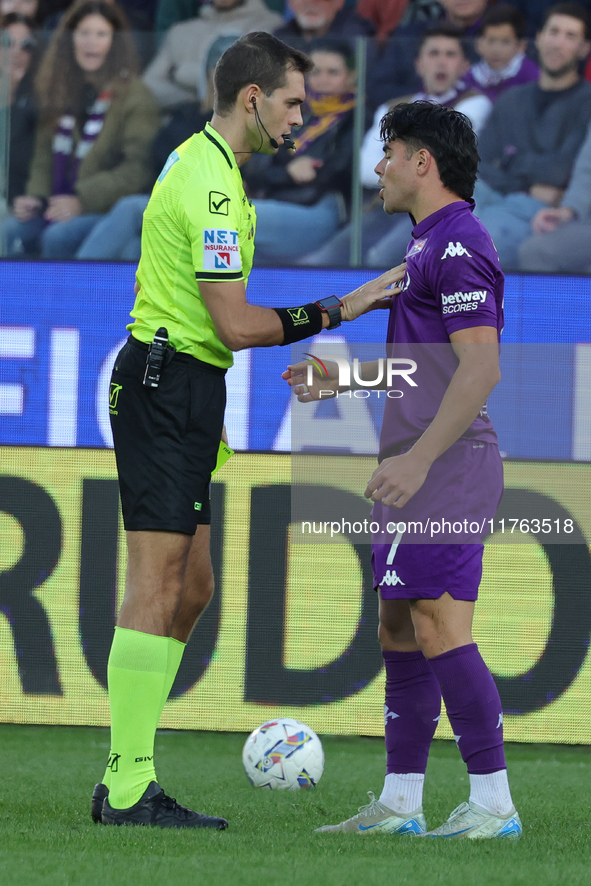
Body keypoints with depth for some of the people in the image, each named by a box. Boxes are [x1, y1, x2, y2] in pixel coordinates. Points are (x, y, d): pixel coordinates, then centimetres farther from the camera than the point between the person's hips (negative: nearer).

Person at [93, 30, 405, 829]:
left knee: (190, 589, 11)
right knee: (156, 588, -11)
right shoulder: (211, 182, -16)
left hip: (180, 390, 11)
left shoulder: (202, 165, 18)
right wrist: (334, 312, -10)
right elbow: (235, 324, -19)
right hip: (171, 388, -11)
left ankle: (127, 779, 12)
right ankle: (128, 789, -11)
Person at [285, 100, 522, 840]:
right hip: (419, 473, 11)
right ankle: (399, 803, 15)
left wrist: (417, 459, -24)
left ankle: (493, 803, -10)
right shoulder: (430, 244, 19)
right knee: (399, 631, 11)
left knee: (441, 631, -12)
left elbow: (481, 368, -21)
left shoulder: (458, 244, -13)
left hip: (445, 470, -11)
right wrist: (346, 378, 26)